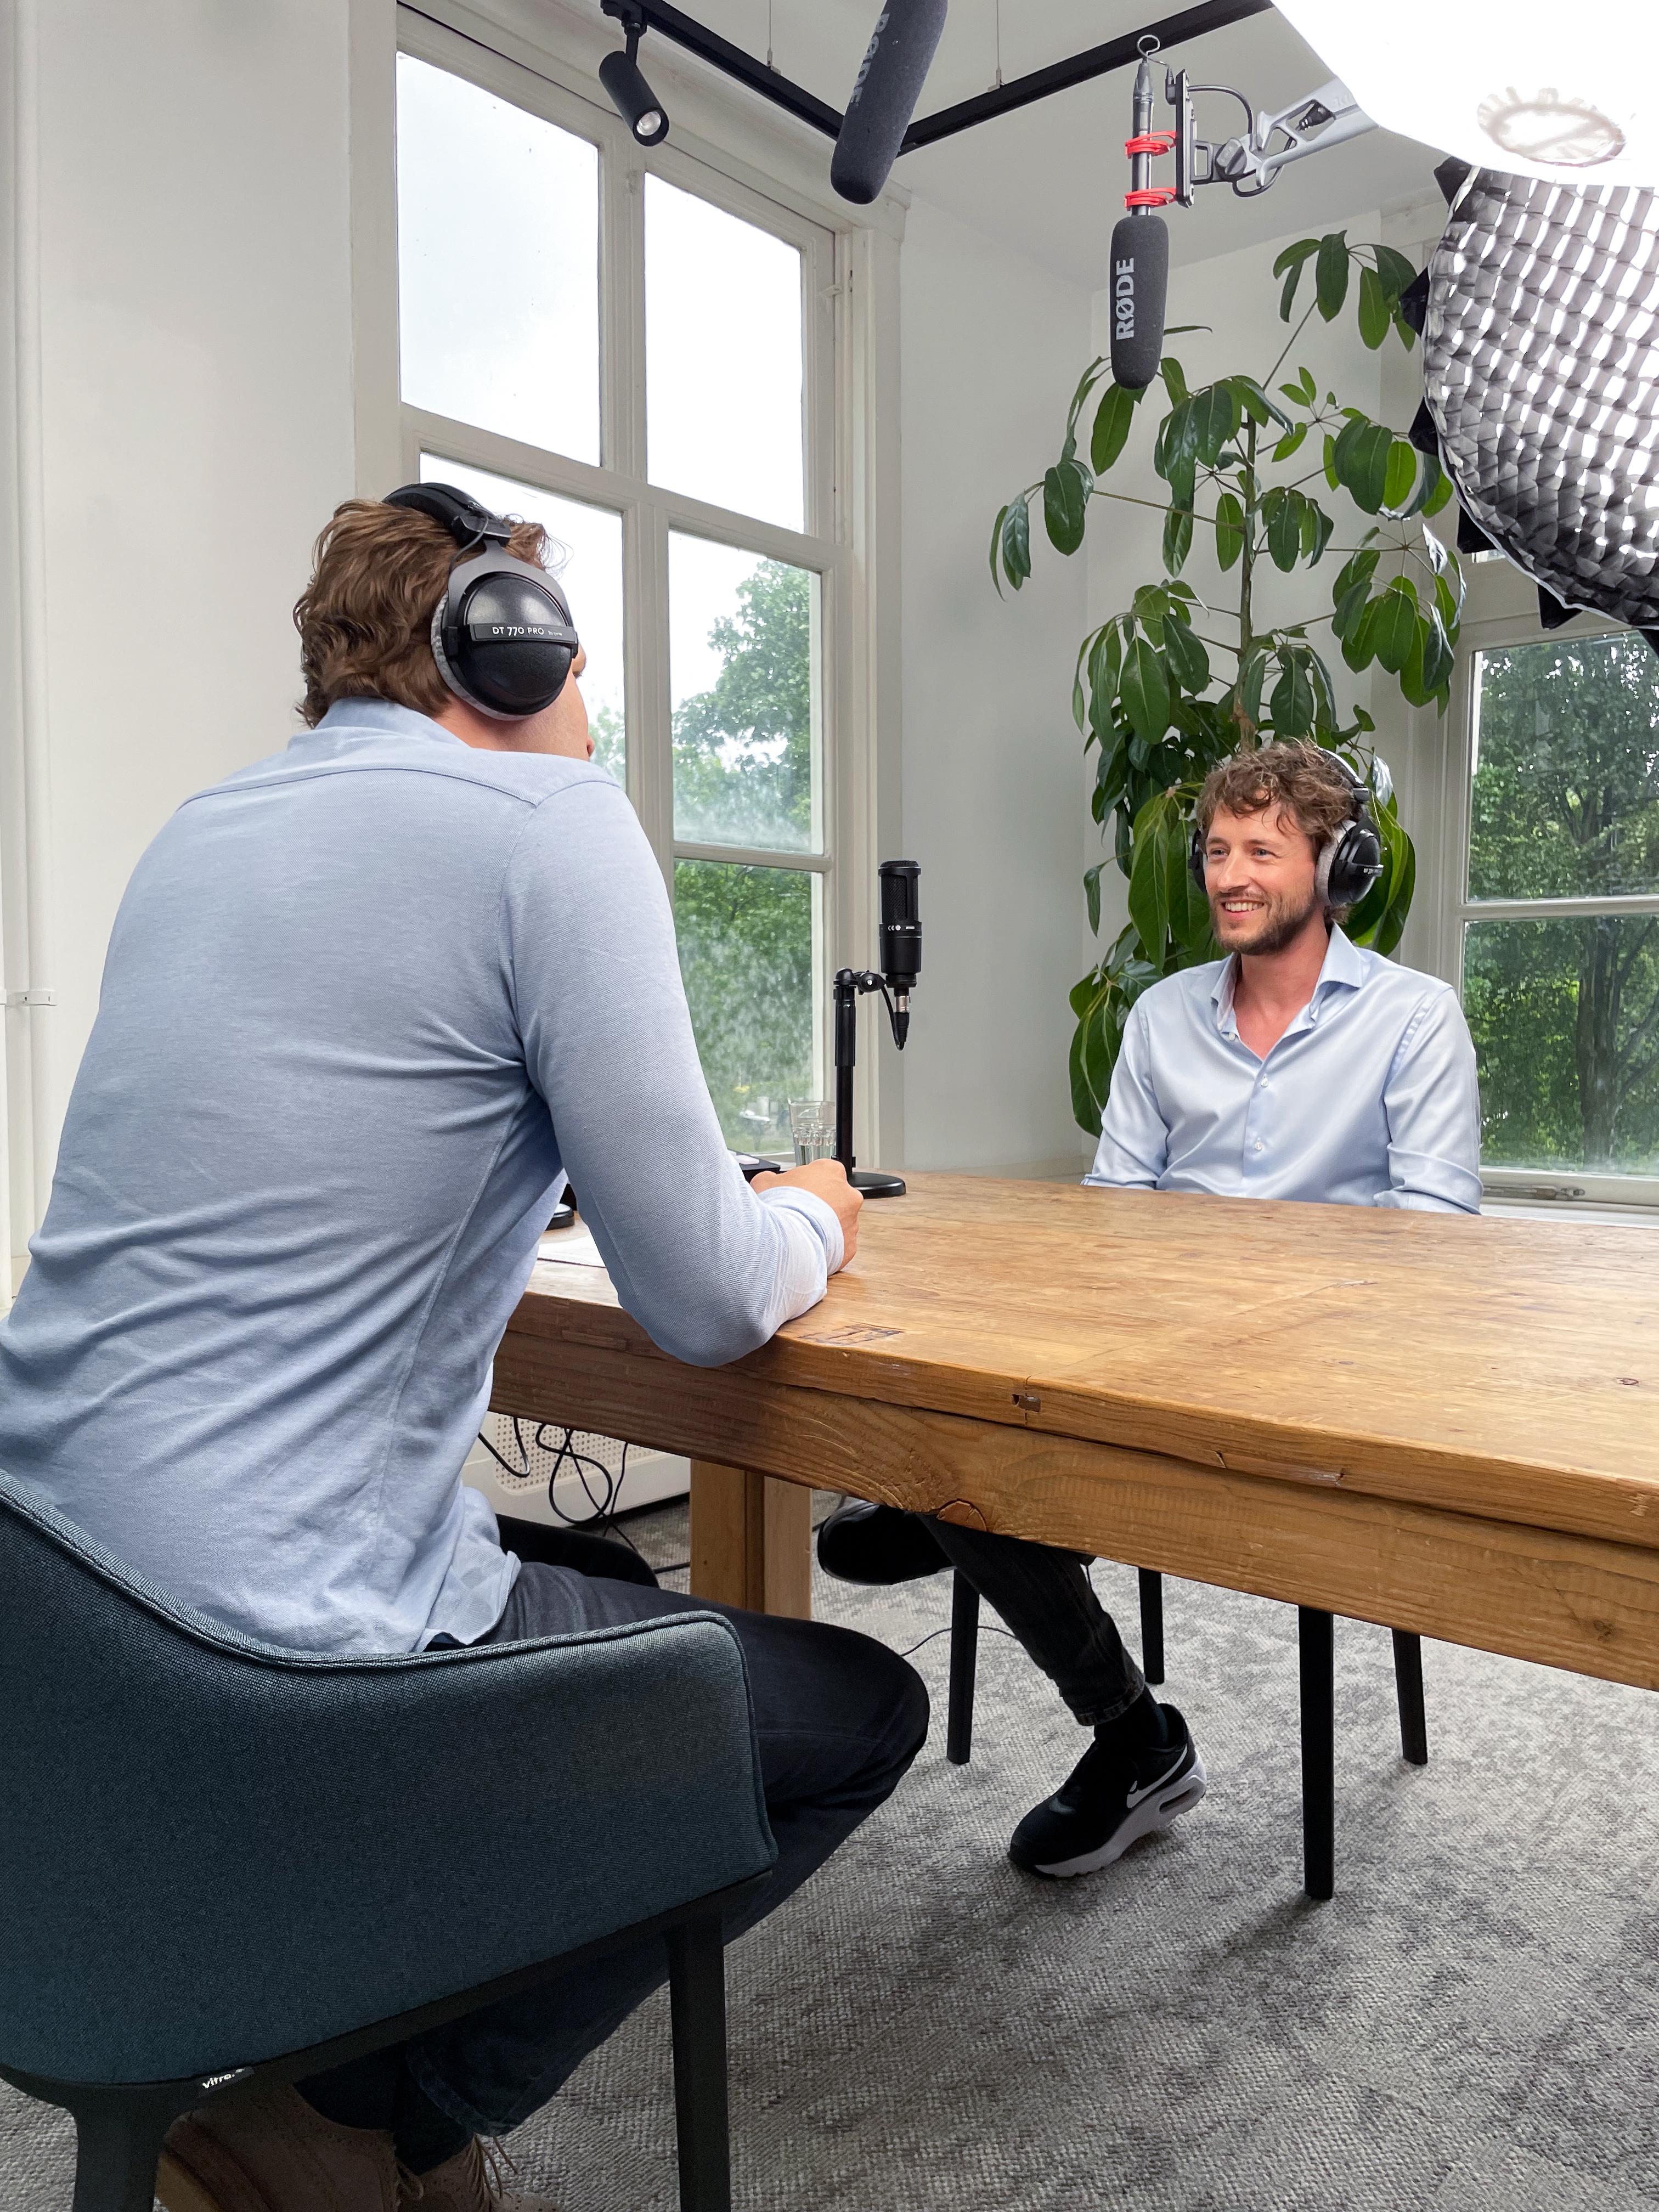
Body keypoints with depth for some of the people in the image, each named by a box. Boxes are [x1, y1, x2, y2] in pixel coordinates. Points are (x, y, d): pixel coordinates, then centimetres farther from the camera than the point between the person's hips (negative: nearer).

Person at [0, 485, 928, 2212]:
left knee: (622, 1593, 29)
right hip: (274, 1640, -9)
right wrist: (807, 1227, 11)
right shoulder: (551, 823, -12)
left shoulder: (205, 826, 12)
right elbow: (703, 1307, -13)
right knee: (860, 1709, 11)